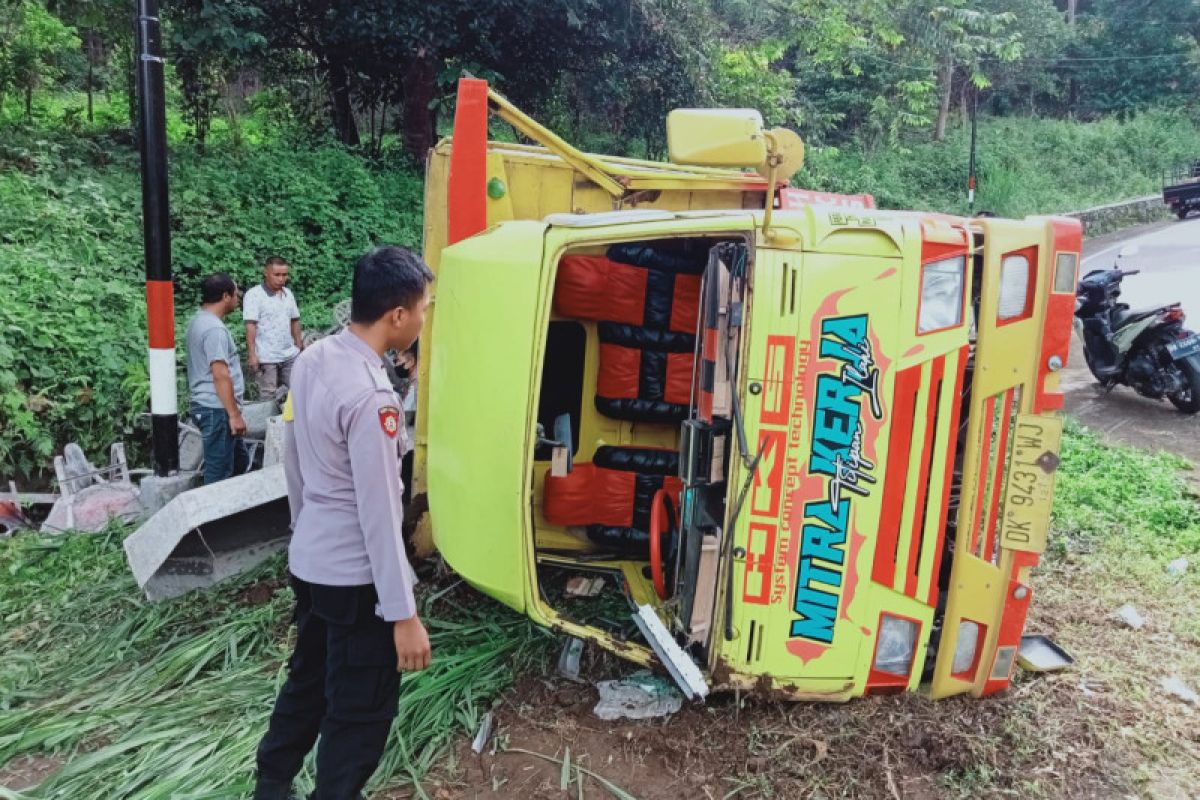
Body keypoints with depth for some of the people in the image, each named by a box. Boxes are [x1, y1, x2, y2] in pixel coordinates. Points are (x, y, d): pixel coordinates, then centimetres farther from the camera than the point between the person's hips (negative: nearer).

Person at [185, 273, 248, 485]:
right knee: (219, 474, -4)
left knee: (239, 460, 20)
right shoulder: (214, 329, -19)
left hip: (204, 405, 11)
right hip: (216, 410, -11)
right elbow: (220, 375, -24)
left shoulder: (198, 320, 14)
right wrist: (234, 414, -22)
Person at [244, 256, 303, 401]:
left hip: (290, 356, 6)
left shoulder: (288, 293, 10)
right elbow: (250, 326, -14)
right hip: (266, 358, -6)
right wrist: (252, 355, -19)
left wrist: (299, 345, 14)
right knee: (267, 397, -1)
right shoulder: (254, 295, -9)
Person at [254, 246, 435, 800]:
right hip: (354, 576, -9)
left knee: (308, 679, 26)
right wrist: (403, 614, -18)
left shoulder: (311, 360, -1)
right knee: (361, 708, 10)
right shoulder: (370, 397, -27)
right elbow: (379, 514, -25)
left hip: (307, 561, 9)